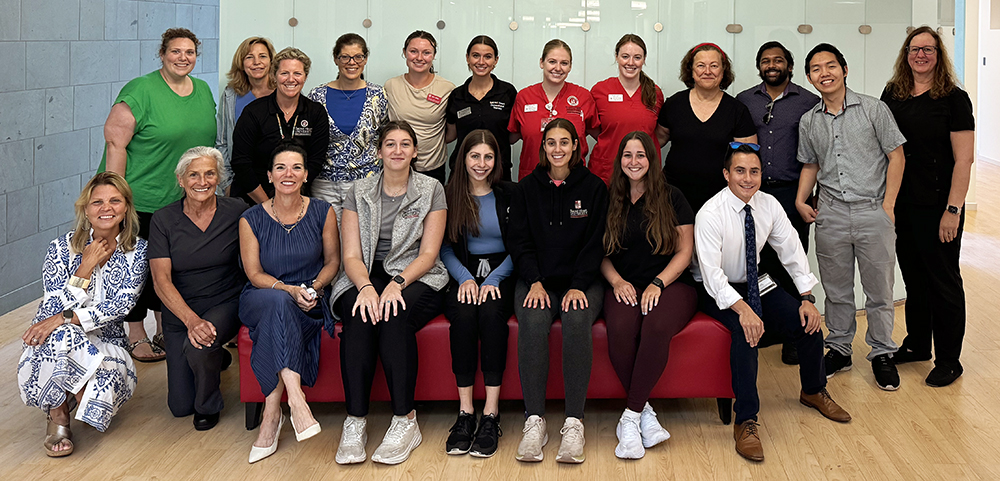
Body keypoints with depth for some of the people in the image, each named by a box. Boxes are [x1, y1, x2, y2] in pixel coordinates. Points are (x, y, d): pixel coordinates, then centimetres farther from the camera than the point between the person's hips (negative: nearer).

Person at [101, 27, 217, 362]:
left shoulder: (203, 91, 9)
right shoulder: (141, 90, -13)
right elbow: (115, 140, -15)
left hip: (183, 200, 6)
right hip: (140, 199, -6)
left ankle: (166, 329, 29)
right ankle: (136, 336, 15)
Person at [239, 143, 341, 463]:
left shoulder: (322, 213, 4)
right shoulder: (252, 219, 1)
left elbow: (332, 261, 9)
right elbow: (254, 274, 0)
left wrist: (314, 287, -11)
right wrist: (290, 291, -17)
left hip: (311, 303, 1)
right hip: (260, 301, 0)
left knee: (277, 323, -34)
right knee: (279, 301, -38)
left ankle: (271, 414, -26)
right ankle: (296, 399, -45)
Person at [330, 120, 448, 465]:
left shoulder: (431, 190, 5)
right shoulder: (359, 192, 10)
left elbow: (428, 254, -3)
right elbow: (351, 255, 1)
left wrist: (398, 282, -21)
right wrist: (365, 286, -21)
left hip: (417, 279, -1)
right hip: (366, 278, 2)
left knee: (394, 315, -35)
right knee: (360, 316, -33)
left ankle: (405, 420, -30)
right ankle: (355, 421, -31)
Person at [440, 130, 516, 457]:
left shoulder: (509, 195, 7)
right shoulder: (449, 195, 10)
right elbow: (445, 248, 6)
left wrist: (493, 280, -14)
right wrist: (465, 278, -12)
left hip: (501, 274, -1)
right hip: (463, 274, 1)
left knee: (491, 310, -33)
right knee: (463, 311, -32)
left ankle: (491, 415, -31)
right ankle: (465, 413, -28)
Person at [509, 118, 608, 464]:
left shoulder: (594, 188, 8)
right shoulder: (527, 189, 12)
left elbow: (595, 244, 3)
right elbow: (519, 241, 7)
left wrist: (577, 286, -11)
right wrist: (535, 282, -9)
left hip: (581, 281, -1)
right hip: (537, 279, 1)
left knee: (577, 322, -33)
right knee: (532, 323, -31)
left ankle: (574, 422, -29)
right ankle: (534, 420, -28)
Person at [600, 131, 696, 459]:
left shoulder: (672, 199, 8)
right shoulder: (610, 201, 14)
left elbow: (684, 252, 4)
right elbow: (601, 253, 15)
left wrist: (658, 283, -11)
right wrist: (617, 281, -5)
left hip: (671, 284, -1)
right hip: (625, 287, 2)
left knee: (657, 327, -36)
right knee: (620, 330, -34)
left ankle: (630, 419, -28)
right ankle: (645, 413, -18)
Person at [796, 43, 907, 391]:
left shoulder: (873, 109, -3)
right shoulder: (808, 121, 8)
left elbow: (896, 156, -2)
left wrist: (888, 206, -7)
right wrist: (800, 200, 5)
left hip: (873, 212, -3)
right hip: (830, 215, 3)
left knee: (879, 289, 4)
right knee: (836, 288, 11)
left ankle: (882, 353, 18)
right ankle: (839, 349, 25)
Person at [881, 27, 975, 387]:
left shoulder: (953, 98, -8)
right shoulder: (892, 94, 6)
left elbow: (963, 159, -11)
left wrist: (953, 210, -16)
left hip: (936, 205, -5)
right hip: (900, 203, 5)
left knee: (943, 280, 5)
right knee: (913, 276, 16)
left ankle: (948, 360, 16)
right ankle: (917, 344, 32)